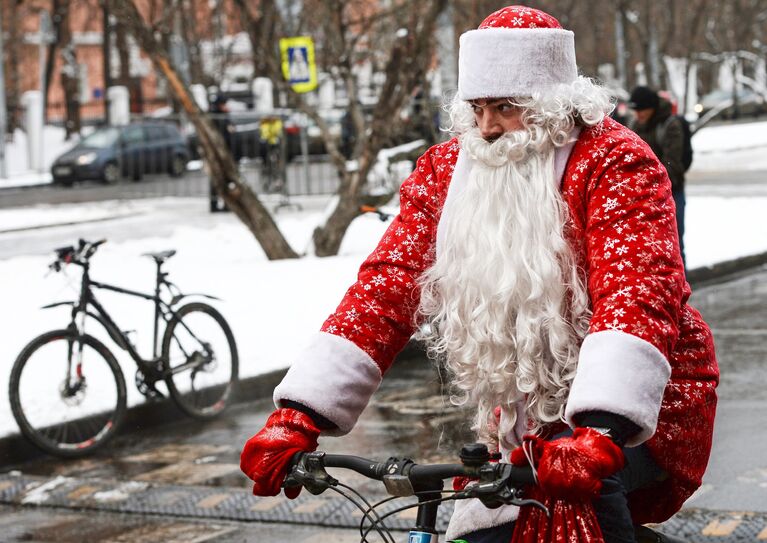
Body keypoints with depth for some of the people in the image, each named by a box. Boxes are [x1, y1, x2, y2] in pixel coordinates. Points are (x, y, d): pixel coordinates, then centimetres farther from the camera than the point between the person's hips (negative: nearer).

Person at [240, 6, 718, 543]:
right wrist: (297, 417, -20)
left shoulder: (613, 161, -17)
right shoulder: (446, 171, -2)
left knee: (581, 490, -33)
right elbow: (386, 287, -9)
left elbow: (636, 296, -32)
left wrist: (598, 435, -48)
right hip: (526, 418, 5)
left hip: (642, 407, -5)